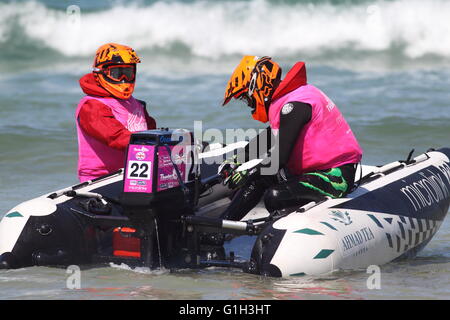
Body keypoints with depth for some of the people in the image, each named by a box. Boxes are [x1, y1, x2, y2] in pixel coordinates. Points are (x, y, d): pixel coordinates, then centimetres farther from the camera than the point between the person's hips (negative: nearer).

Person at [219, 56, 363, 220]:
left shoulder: (295, 105, -18)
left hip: (335, 175, -11)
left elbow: (279, 157, -22)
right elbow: (267, 140, 29)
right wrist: (236, 160, 22)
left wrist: (246, 173, -10)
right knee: (258, 177, 8)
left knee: (275, 196, -28)